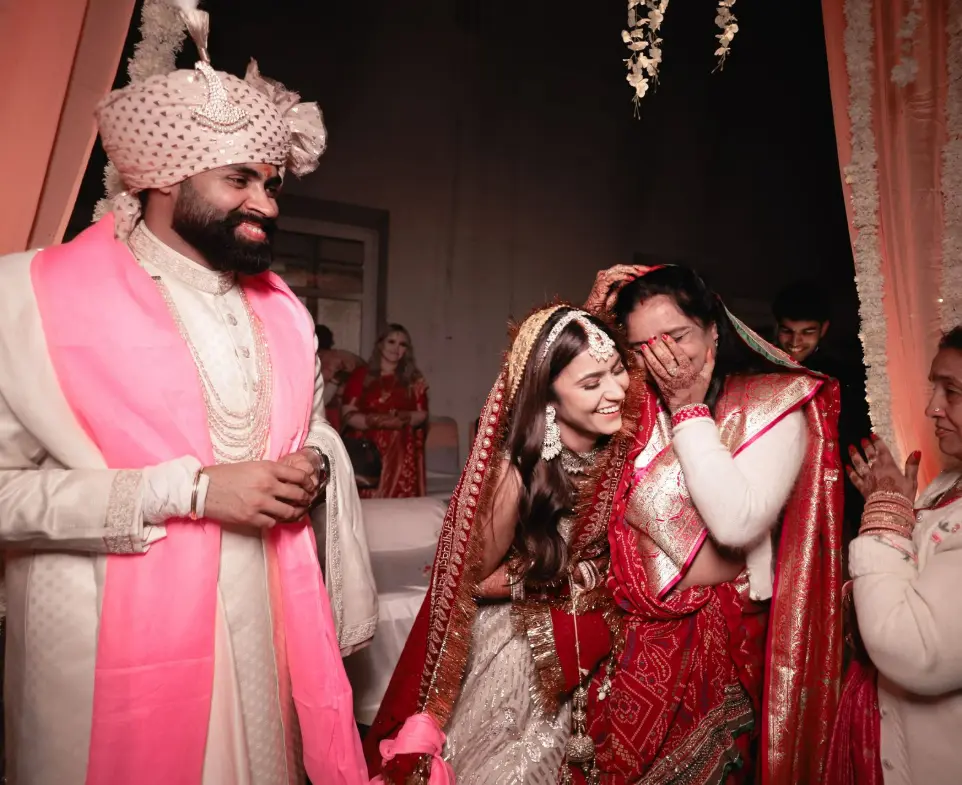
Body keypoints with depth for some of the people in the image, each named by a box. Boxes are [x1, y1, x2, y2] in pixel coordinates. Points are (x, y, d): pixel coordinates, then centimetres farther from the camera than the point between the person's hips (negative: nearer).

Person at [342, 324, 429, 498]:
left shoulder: (414, 379, 11)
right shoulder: (361, 375, 6)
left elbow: (422, 414, 7)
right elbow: (348, 415, 0)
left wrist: (403, 418, -14)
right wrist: (374, 420, -17)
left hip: (400, 453, 1)